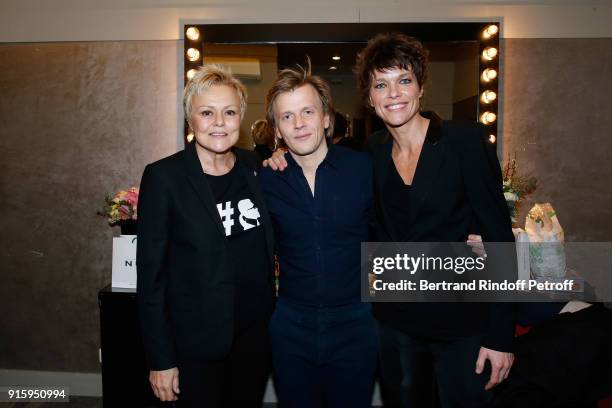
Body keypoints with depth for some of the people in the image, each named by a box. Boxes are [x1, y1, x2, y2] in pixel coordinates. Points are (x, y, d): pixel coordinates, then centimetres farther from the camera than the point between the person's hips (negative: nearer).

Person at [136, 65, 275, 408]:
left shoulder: (253, 166, 0)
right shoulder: (163, 177, -13)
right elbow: (151, 273, -11)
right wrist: (161, 359, -11)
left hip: (258, 333, 4)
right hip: (197, 342, -4)